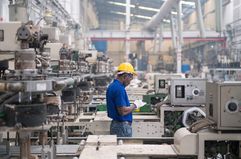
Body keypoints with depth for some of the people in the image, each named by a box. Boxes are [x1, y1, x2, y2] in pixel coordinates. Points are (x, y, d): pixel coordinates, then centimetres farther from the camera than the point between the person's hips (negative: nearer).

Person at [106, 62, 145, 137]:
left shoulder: (112, 86, 11)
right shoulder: (119, 89, -20)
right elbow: (122, 111, -23)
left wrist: (131, 105, 14)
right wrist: (135, 106, -9)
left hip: (115, 123, 10)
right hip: (122, 125, -10)